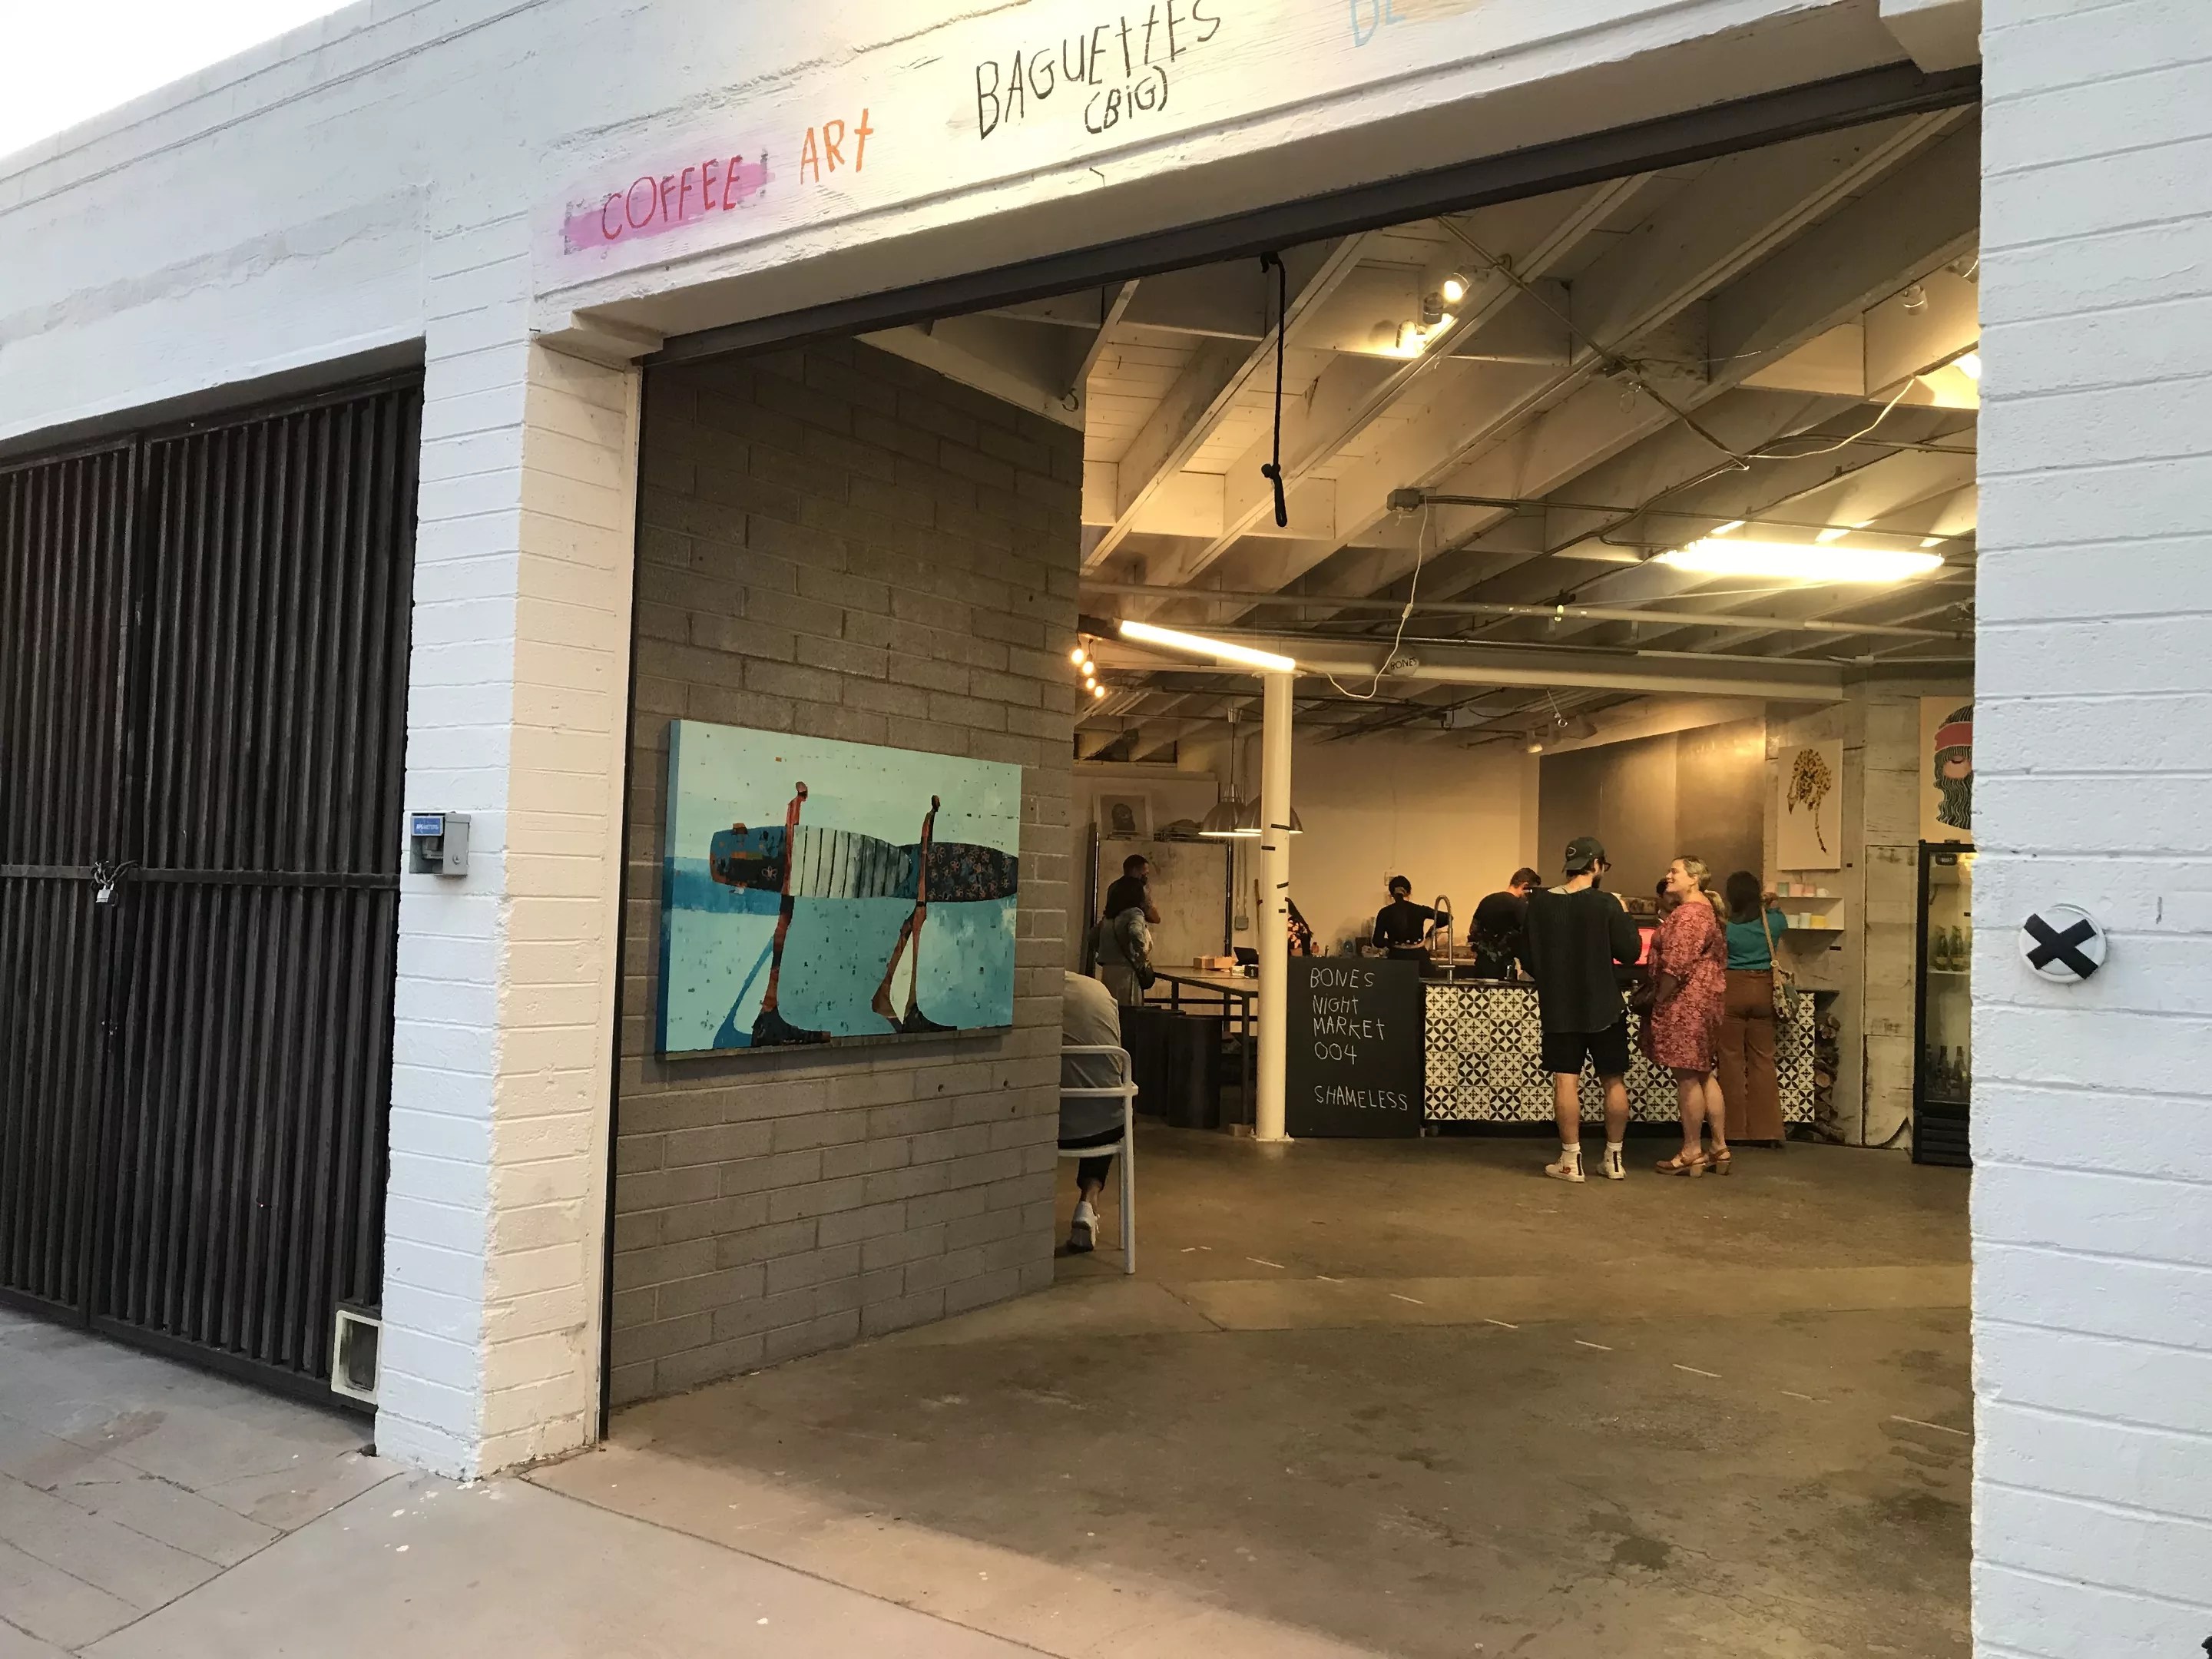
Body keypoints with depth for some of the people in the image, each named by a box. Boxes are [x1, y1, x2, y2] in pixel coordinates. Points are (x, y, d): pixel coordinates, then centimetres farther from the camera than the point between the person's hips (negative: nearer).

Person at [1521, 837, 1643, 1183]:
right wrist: (1624, 918, 7)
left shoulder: (1538, 902, -3)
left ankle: (1571, 1161, 3)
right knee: (1614, 1082, 11)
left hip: (1558, 1008, 2)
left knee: (1566, 1082, 2)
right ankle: (1614, 1160, 18)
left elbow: (1526, 955, 4)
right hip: (1604, 1006, -1)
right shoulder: (1607, 904, -12)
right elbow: (1630, 952, -8)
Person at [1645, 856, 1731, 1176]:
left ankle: (1692, 1153, 2)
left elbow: (1676, 966, -23)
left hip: (1686, 1003, -11)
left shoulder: (1688, 914, -17)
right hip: (1706, 997, 11)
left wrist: (1659, 998, -12)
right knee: (1704, 1076, 14)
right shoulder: (1706, 908, 17)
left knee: (1687, 1078, -4)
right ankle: (1720, 1148, 17)